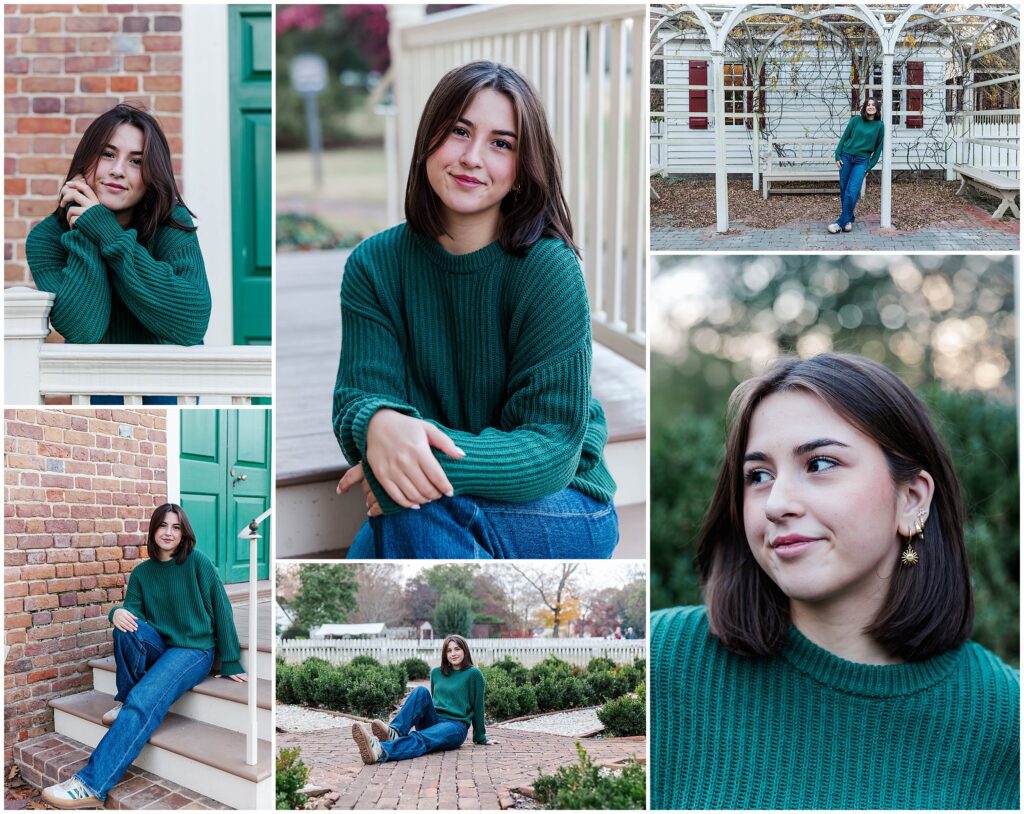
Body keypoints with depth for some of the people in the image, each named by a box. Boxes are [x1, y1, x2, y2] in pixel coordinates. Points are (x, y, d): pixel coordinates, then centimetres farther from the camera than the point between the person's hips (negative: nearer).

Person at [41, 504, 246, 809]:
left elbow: (221, 610, -6)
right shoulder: (142, 572, 7)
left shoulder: (197, 562, -7)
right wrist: (118, 612, -28)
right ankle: (125, 700, -9)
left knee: (144, 700, -30)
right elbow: (132, 610, -2)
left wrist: (230, 664, -6)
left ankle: (92, 785, -36)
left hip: (194, 650, -5)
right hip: (158, 647, 5)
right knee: (126, 626, -29)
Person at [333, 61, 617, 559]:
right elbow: (357, 395, -11)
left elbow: (552, 447, -17)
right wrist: (378, 423, -36)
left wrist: (439, 463, -33)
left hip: (561, 507, -3)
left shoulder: (548, 269, -15)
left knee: (413, 514, -30)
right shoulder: (374, 265, -2)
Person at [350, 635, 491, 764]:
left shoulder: (473, 674, 3)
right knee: (421, 691, -26)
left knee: (421, 738, -38)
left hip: (455, 725, -5)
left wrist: (480, 738, 8)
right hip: (434, 720, 5)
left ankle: (380, 751, -69)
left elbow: (477, 706, 5)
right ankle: (393, 732, -51)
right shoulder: (436, 673, 19)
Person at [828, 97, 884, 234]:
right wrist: (838, 156, -1)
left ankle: (841, 223, -11)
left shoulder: (879, 125, 0)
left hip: (861, 161, -2)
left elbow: (878, 148, 5)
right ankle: (848, 220, 21)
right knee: (844, 191, 5)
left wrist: (869, 167, 0)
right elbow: (844, 138, 7)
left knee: (852, 192, -14)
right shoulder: (856, 120, 3)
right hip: (846, 157, 2)